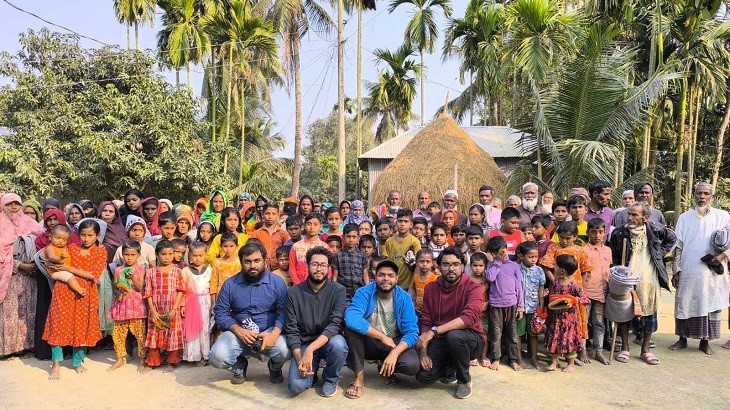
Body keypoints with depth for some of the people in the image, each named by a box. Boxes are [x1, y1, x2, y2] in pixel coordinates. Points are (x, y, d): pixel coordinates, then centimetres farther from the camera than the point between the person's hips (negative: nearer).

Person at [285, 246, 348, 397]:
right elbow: (292, 330, -6)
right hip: (303, 344, 0)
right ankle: (313, 367, 13)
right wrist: (299, 359, -22)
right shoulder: (293, 293, -6)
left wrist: (310, 350, -33)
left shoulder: (338, 291, -10)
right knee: (297, 386, -25)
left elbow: (335, 324, -20)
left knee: (338, 344, -36)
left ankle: (330, 379, -2)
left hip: (328, 341, 0)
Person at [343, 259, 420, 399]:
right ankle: (359, 376, -16)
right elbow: (351, 319, -35)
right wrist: (383, 337, -33)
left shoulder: (404, 298, -12)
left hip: (395, 343, 1)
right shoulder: (364, 293, -17)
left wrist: (394, 353, -35)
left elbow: (412, 332, -17)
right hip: (368, 343, -1)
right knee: (352, 327, -30)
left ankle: (386, 369, 7)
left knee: (412, 365, -28)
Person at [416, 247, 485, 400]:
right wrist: (424, 351, -16)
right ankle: (449, 366, 19)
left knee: (453, 335, -37)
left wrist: (433, 331, -37)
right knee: (423, 375, -17)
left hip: (471, 340, -4)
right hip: (441, 341, 4)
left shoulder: (473, 288, -16)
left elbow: (469, 317, -33)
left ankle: (464, 380, -8)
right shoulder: (430, 288, -1)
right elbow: (425, 322, -1)